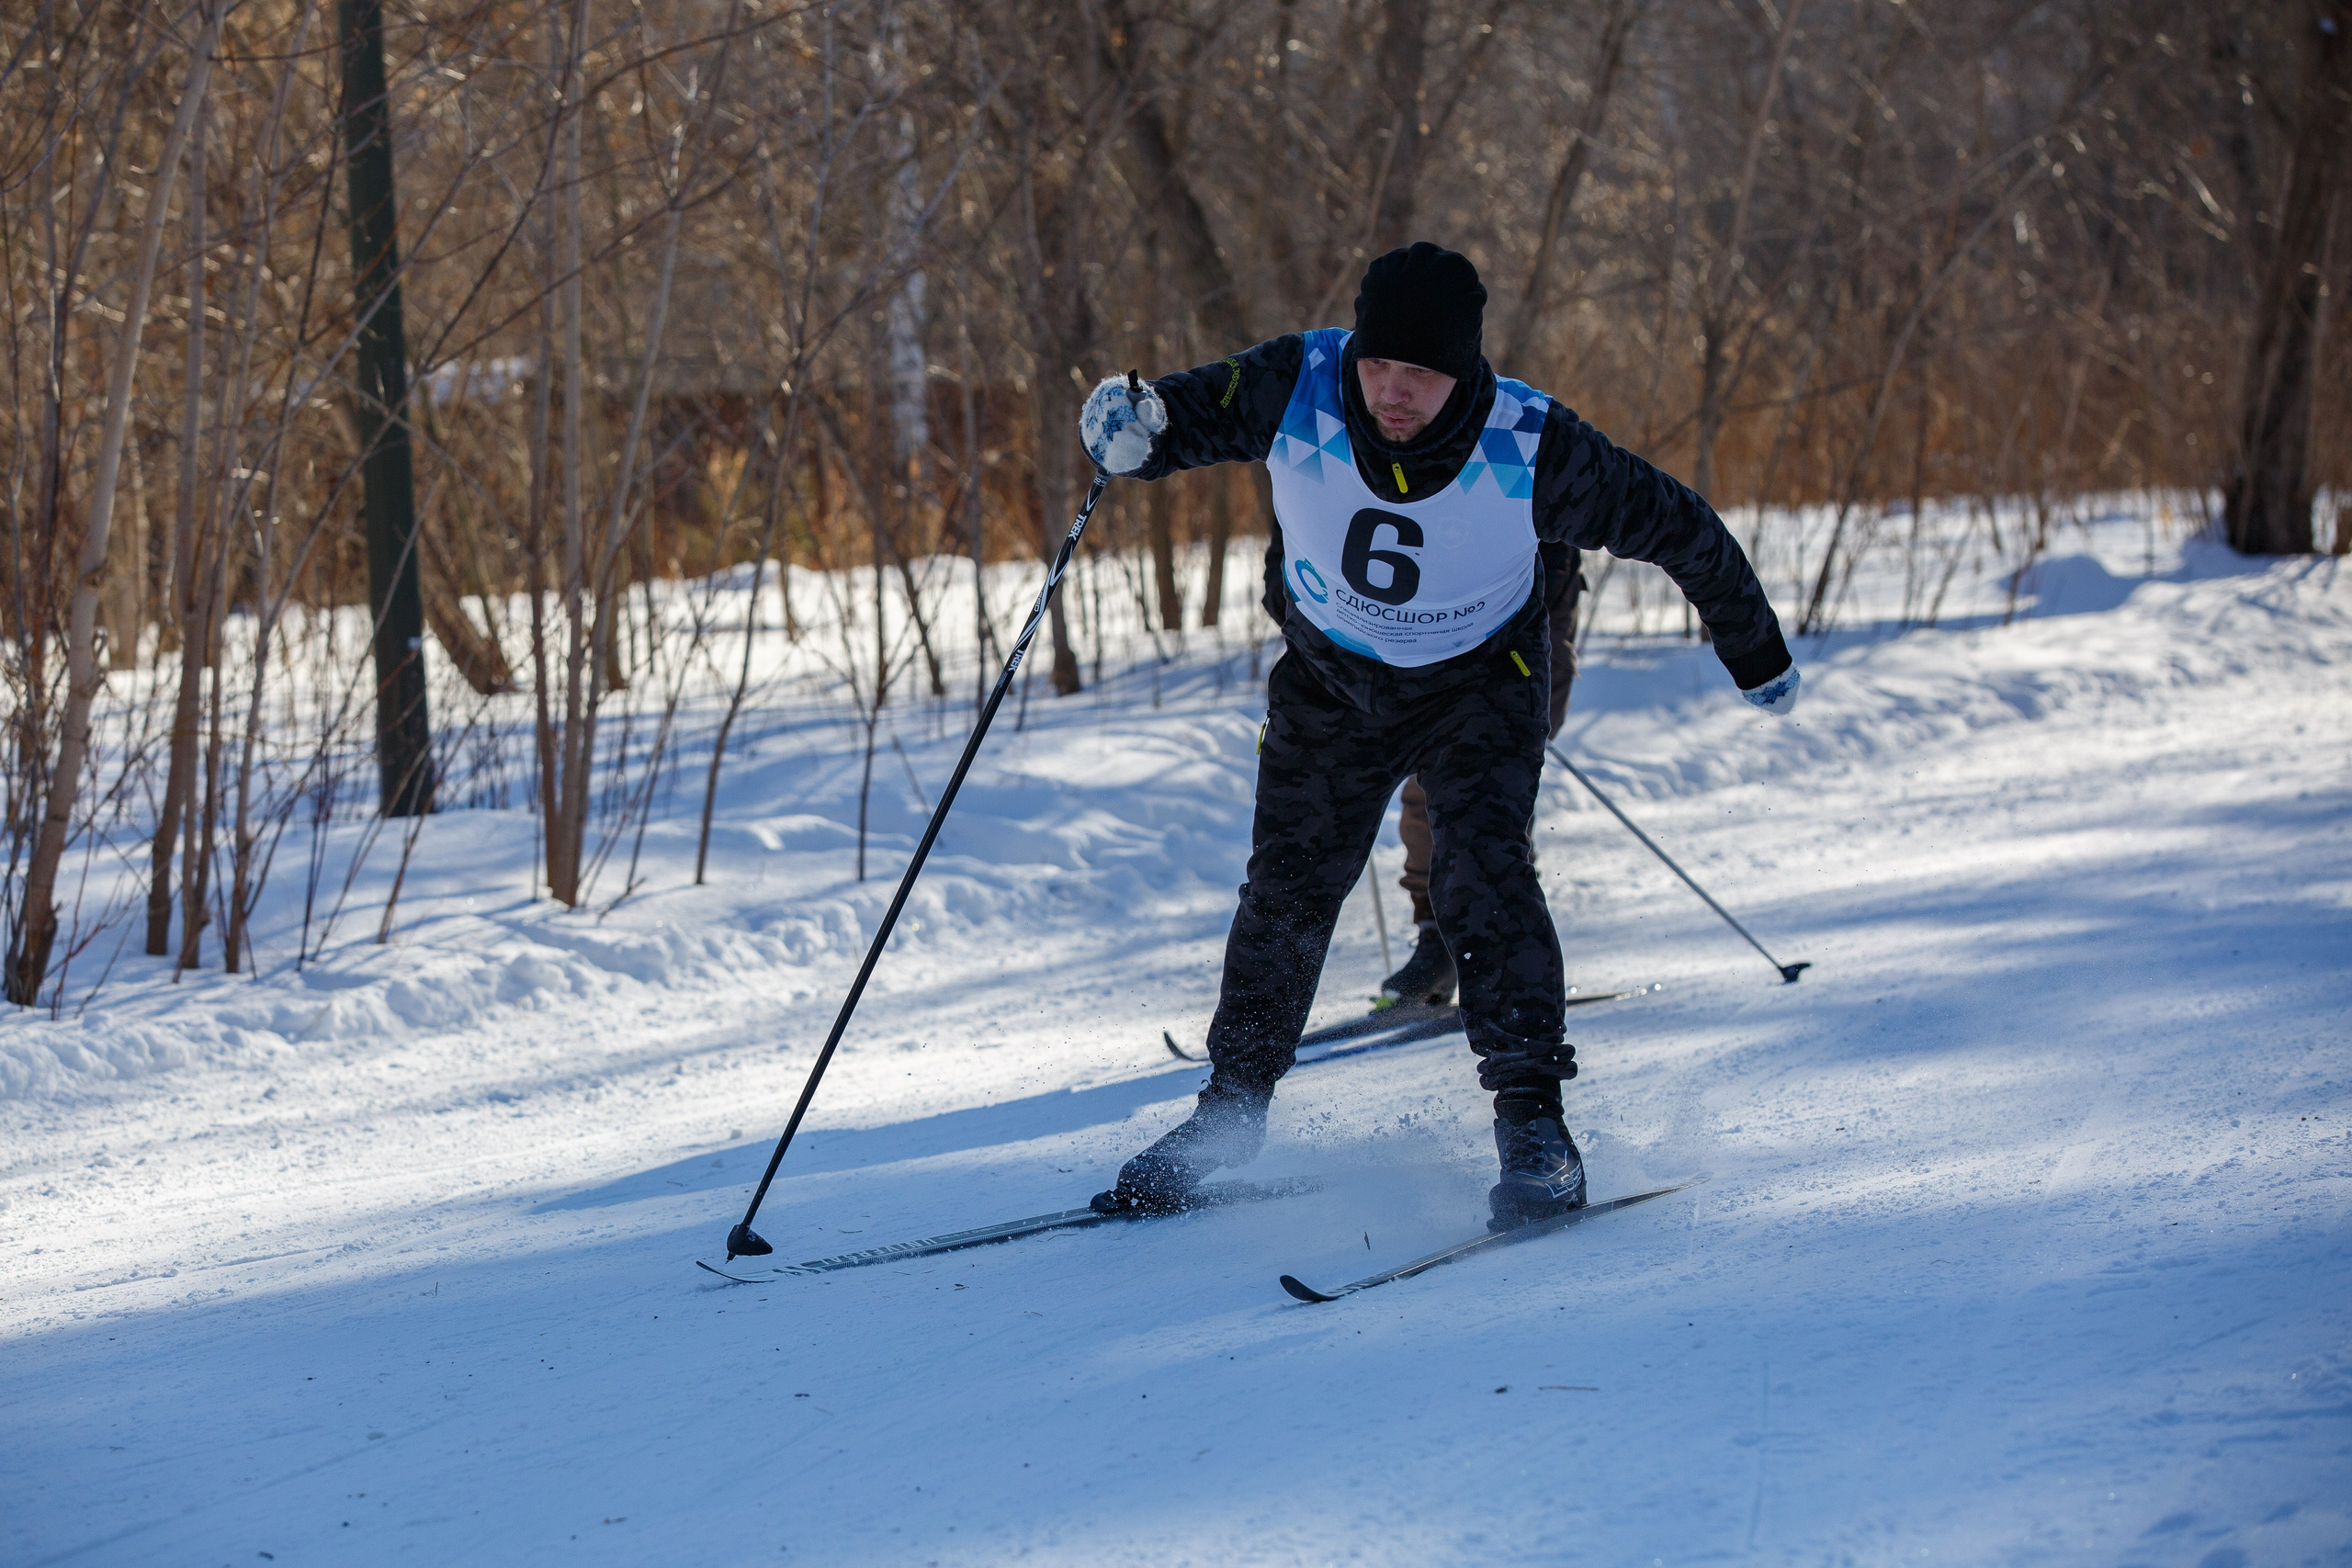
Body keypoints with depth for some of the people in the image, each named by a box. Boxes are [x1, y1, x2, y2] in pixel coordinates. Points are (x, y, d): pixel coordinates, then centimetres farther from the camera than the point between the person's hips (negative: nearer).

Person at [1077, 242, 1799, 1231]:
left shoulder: (1530, 450, -31)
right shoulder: (1296, 389, -27)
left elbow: (1676, 529, -15)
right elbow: (1182, 414, -9)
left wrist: (1756, 653, -1)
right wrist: (1130, 428, -35)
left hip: (1478, 685, -3)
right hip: (1330, 678, 3)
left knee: (1483, 878, -22)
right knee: (1286, 890, 9)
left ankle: (1533, 1126, -17)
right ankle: (1231, 1109, 28)